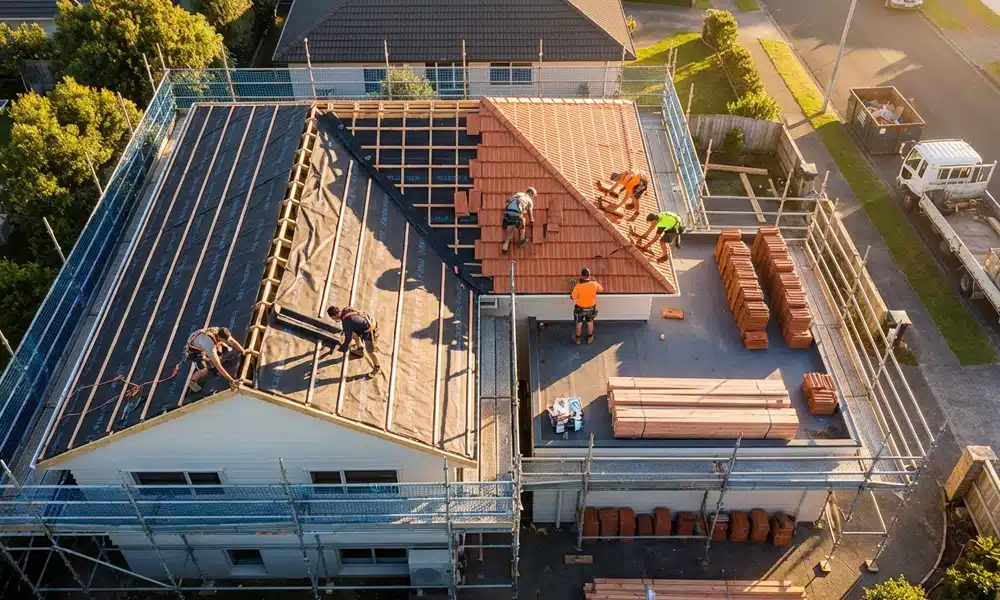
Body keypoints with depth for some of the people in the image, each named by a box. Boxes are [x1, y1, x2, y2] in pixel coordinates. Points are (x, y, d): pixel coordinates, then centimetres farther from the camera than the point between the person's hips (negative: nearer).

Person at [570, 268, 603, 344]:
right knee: (590, 322, 26)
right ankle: (590, 338, 44)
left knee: (579, 323, 22)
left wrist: (574, 288, -1)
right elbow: (601, 289, -3)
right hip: (591, 307, 2)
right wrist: (595, 281, 8)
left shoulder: (578, 286, -32)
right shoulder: (594, 284, -25)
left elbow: (572, 297, -16)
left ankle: (577, 338, 40)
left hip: (580, 308, -2)